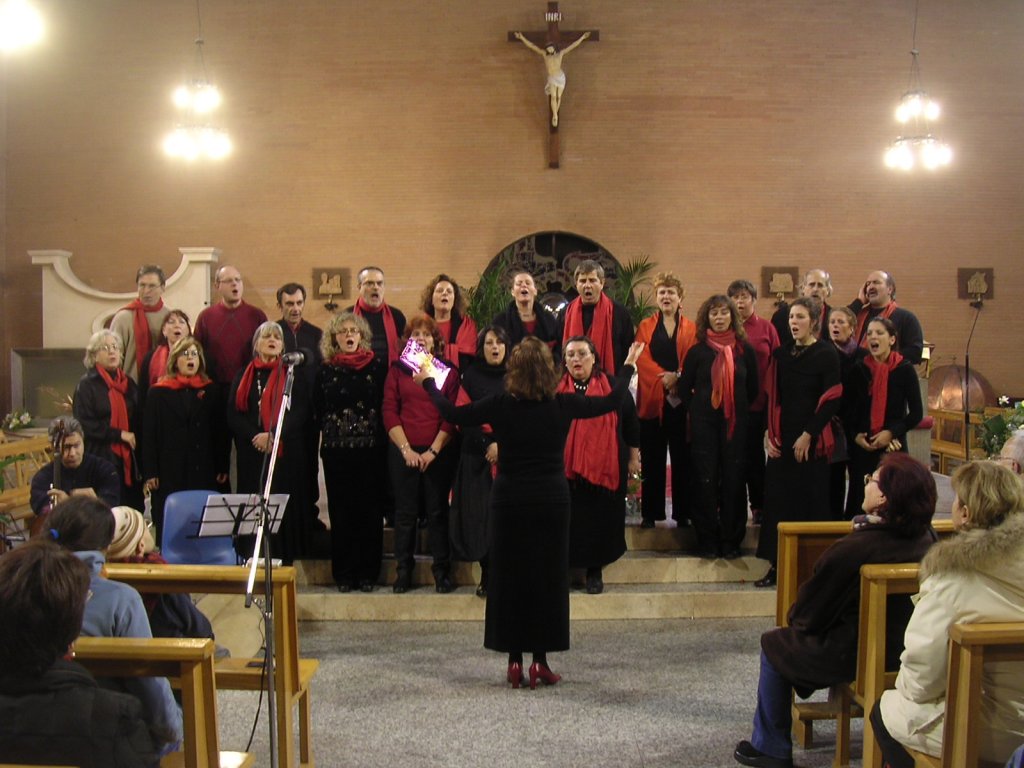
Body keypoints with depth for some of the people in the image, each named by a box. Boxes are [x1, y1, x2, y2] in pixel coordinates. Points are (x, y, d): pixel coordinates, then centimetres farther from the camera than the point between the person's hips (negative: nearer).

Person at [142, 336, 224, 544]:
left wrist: (222, 467, 1)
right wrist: (150, 472, -5)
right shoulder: (158, 393, 6)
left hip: (203, 472, 1)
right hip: (169, 474, -1)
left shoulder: (210, 391, 10)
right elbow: (149, 435, 2)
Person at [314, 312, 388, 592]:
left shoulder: (377, 366, 3)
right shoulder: (325, 370, 7)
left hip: (371, 449, -1)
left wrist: (379, 433, -6)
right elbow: (317, 411, 10)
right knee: (340, 511, 4)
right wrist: (331, 428, 1)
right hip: (336, 450, 1)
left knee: (369, 509, 2)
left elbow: (386, 405, 2)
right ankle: (344, 573, 13)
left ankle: (368, 572, 11)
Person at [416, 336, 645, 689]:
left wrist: (428, 382, 19)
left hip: (509, 500, 0)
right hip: (552, 500, 0)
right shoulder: (563, 405, -6)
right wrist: (628, 366, 25)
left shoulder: (500, 405, -8)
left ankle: (514, 661, 12)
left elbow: (453, 413, 2)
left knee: (508, 578, 9)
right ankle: (540, 661, 10)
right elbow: (611, 402, 8)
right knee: (548, 579, 8)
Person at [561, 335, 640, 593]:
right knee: (567, 521, 5)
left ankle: (595, 571, 21)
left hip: (605, 468, 0)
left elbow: (631, 422, 7)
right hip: (564, 469, 1)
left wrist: (633, 458, 8)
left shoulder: (612, 386, 2)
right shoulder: (556, 388, 4)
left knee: (600, 520, 6)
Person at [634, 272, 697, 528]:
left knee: (682, 458, 1)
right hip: (652, 400, 0)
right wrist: (663, 377, -15)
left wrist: (677, 377, -16)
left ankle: (682, 513, 8)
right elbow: (642, 359, -1)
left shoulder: (691, 328, 12)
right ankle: (650, 513, 7)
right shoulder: (645, 326, 12)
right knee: (652, 458, 1)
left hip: (681, 400, 0)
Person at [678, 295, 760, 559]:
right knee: (705, 479, -1)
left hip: (736, 423, 1)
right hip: (704, 423, -1)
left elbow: (753, 389, 13)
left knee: (733, 479, 2)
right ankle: (707, 540, 8)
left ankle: (731, 540, 12)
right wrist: (697, 411, 4)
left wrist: (739, 409, 10)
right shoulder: (697, 351, 1)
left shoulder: (745, 350, 4)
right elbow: (684, 389, 7)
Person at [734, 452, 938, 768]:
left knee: (774, 644, 14)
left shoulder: (851, 549, -27)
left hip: (854, 658, -7)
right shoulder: (926, 538, -7)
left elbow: (808, 615, -14)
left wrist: (796, 618, 10)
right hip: (908, 650, 7)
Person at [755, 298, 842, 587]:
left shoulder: (827, 354, -3)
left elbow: (832, 400, -8)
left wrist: (808, 435, -12)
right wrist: (769, 433, 1)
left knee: (810, 500, 0)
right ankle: (777, 565, 12)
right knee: (777, 498, 4)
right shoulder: (781, 354, 10)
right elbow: (772, 397, 11)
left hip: (811, 440, -4)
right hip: (781, 439, 5)